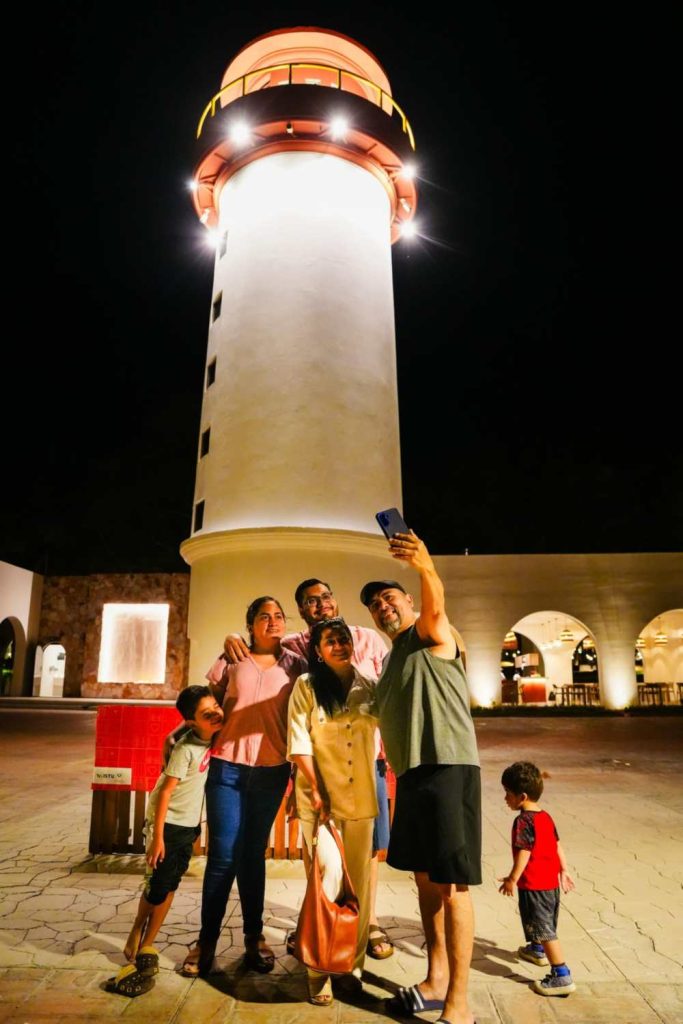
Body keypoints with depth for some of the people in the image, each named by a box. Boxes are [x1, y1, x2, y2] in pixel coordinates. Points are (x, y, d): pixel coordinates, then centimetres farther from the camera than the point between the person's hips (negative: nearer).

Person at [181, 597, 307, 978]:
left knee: (253, 854, 11)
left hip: (271, 770, 1)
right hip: (228, 765, -1)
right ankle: (207, 940, 16)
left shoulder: (295, 665, 4)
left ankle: (254, 937, 25)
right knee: (223, 855, 1)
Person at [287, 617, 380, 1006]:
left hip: (360, 796, 3)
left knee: (360, 878, 10)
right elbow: (299, 742, -8)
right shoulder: (307, 686, -5)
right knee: (329, 871, -9)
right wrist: (316, 789, -12)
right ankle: (319, 967, 9)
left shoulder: (369, 686, 2)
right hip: (317, 794, -3)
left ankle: (355, 963, 28)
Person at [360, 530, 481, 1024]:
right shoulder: (392, 657, 20)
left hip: (448, 767, -9)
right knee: (425, 877, 17)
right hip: (412, 772, 9)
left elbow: (435, 605, -29)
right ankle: (436, 981, 31)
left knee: (451, 884, -5)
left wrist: (427, 568, -49)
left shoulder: (431, 634, -5)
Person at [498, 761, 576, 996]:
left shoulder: (523, 821, -22)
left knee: (544, 930, -3)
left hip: (533, 885, -10)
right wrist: (564, 871, 21)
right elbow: (557, 846, 12)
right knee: (545, 923, 29)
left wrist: (512, 879, -17)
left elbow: (523, 853, -24)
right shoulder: (546, 817, 6)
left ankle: (562, 976, -3)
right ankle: (537, 950, 50)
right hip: (552, 881, 10)